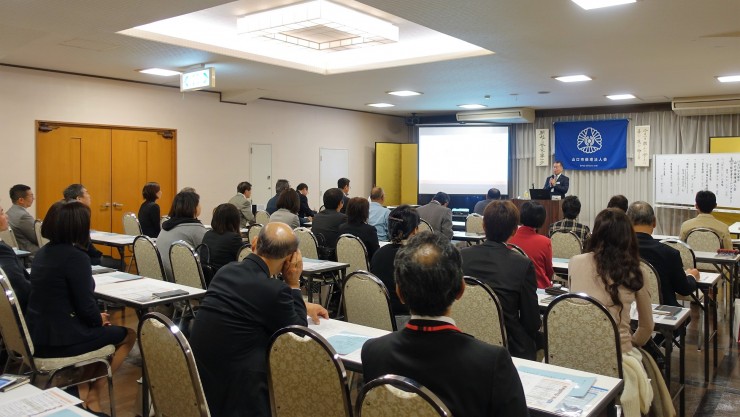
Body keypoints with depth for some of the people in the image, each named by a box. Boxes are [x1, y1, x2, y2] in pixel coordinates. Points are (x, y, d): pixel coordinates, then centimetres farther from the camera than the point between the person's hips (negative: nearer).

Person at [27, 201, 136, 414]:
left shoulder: (42, 252, 7)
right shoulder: (76, 256, -19)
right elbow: (85, 307, -19)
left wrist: (96, 317, 14)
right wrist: (100, 319, 3)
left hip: (37, 336, 8)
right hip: (60, 339, -8)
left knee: (106, 329, 28)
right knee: (129, 335, 12)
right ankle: (94, 394, 13)